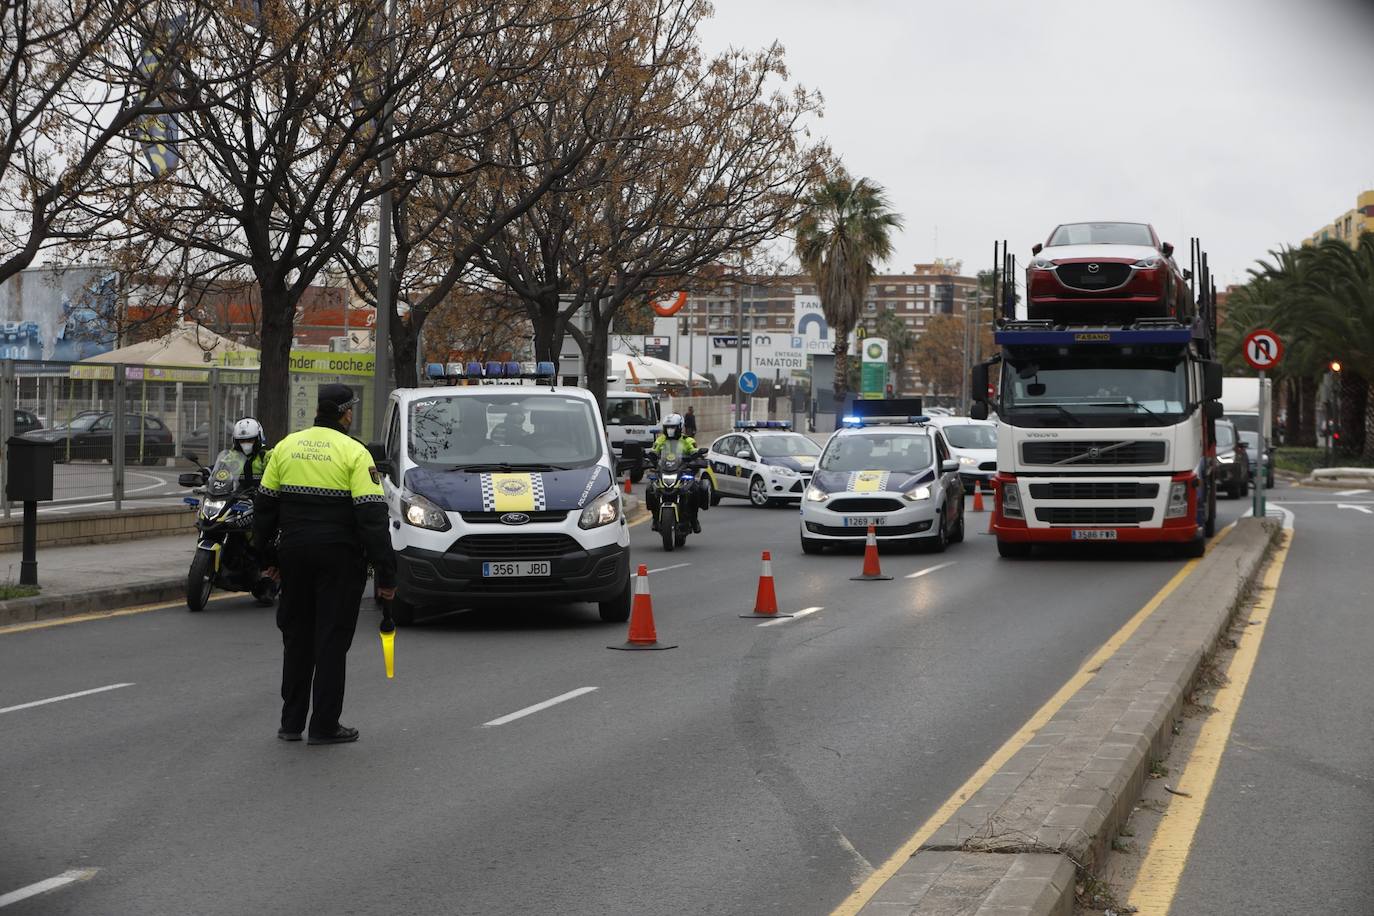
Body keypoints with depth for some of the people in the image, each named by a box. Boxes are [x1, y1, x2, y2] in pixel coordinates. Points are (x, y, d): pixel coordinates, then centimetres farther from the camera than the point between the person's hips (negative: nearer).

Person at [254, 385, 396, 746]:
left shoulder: (285, 447, 7)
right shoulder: (354, 453, -8)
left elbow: (264, 506, 11)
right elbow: (373, 518, -13)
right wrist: (386, 575, -10)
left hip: (294, 554, 5)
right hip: (339, 558, -4)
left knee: (296, 638, 15)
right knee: (331, 641, 2)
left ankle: (291, 723, 18)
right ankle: (324, 726, 4)